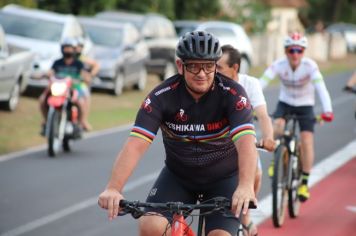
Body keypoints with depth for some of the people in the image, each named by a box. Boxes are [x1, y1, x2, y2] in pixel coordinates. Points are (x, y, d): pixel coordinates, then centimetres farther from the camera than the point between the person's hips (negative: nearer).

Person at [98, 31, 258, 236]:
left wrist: (246, 186, -55)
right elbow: (135, 145, -28)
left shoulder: (231, 94, -22)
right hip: (178, 175, 1)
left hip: (223, 178, -1)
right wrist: (113, 189, -44)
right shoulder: (162, 96, -19)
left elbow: (246, 142, -36)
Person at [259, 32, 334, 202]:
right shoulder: (279, 65, -20)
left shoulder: (310, 66, -24)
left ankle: (304, 184, -2)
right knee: (277, 126, -28)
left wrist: (327, 110, -52)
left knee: (307, 141, -14)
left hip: (305, 106, -1)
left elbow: (321, 87, -36)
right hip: (285, 103, 1)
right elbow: (261, 83, -31)